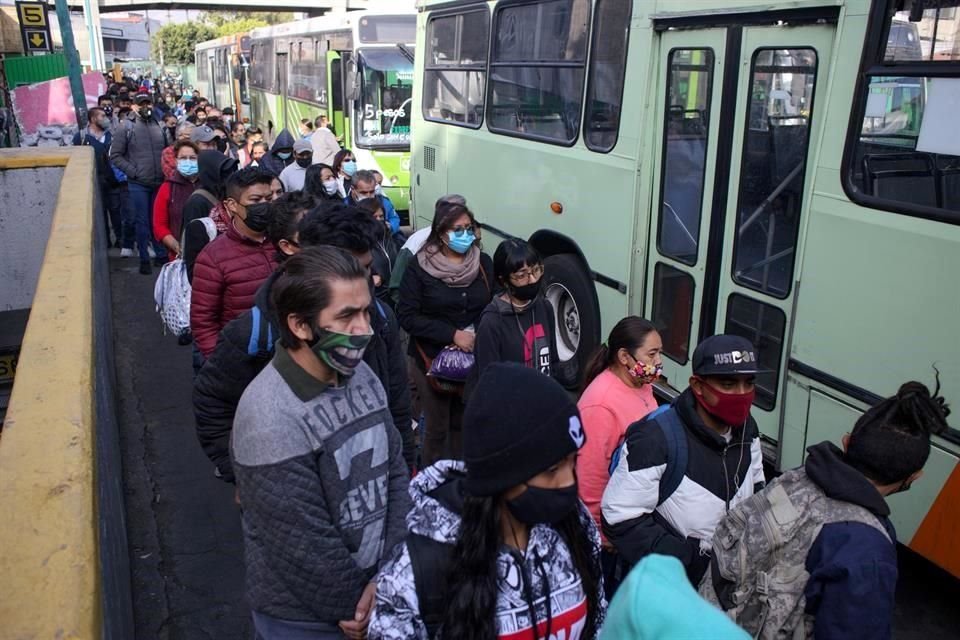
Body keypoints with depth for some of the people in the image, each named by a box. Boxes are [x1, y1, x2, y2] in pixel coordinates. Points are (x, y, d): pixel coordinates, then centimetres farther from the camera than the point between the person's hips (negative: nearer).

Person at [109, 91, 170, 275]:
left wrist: (166, 171, 4)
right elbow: (115, 155, -4)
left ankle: (161, 255, 23)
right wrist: (133, 171, -12)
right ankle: (144, 259, 12)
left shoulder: (159, 126, 9)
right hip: (138, 184, -3)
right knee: (142, 222, 3)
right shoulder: (126, 127, -3)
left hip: (159, 183, 3)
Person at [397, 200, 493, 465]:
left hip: (475, 359, 3)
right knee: (437, 428, 7)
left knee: (464, 424, 10)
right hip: (433, 360, -2)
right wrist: (453, 334, -17)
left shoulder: (484, 262, 0)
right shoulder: (419, 267, -10)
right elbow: (407, 316, -13)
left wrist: (478, 335, -12)